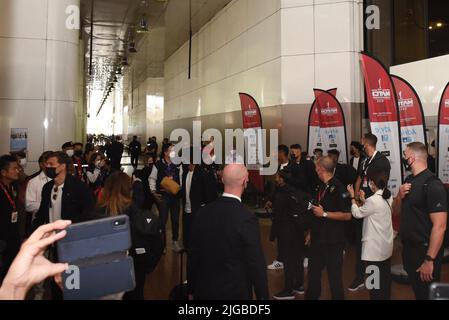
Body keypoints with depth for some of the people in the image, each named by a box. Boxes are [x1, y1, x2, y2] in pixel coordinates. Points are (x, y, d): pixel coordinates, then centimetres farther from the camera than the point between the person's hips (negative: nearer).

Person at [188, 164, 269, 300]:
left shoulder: (203, 212, -7)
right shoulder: (246, 218, -21)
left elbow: (194, 255, 2)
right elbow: (256, 264, -16)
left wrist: (192, 288, 14)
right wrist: (263, 296, -4)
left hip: (204, 290, 4)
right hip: (235, 292, -4)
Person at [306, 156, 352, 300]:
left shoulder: (338, 187, -17)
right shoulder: (321, 187, 8)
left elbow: (347, 215, -21)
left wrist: (324, 214, -19)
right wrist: (312, 232, 17)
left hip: (333, 240, -8)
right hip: (318, 238, 8)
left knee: (334, 274, 5)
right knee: (313, 271, 18)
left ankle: (338, 296, 23)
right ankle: (311, 296, 35)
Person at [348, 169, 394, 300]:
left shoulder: (373, 200, -23)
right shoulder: (388, 197, 2)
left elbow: (357, 214, -9)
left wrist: (352, 197, 1)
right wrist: (364, 201, 12)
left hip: (374, 249, -8)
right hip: (386, 246, 8)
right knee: (385, 278, 20)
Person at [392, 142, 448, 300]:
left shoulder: (432, 185, -19)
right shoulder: (409, 180, 7)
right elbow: (397, 211, 15)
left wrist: (429, 260, -23)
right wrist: (399, 197, -6)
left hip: (425, 250, -8)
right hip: (408, 247, 8)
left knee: (427, 294, 7)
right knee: (416, 290, 20)